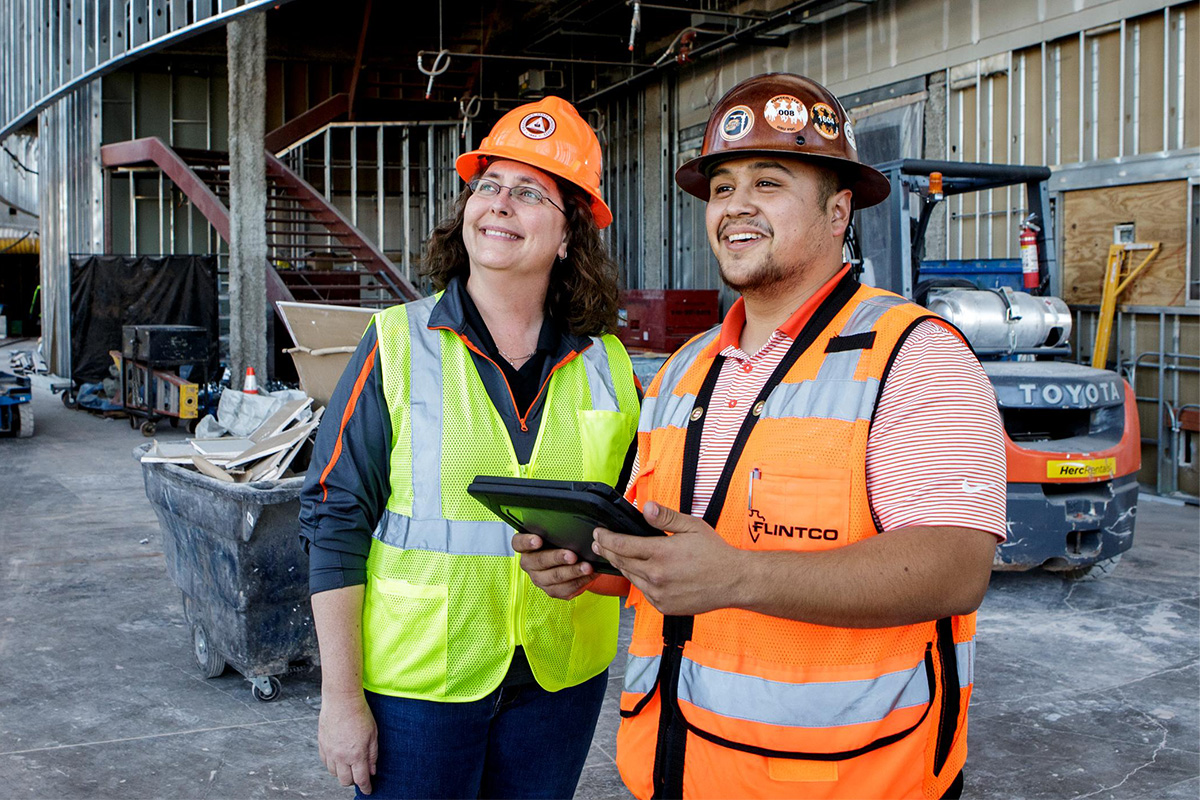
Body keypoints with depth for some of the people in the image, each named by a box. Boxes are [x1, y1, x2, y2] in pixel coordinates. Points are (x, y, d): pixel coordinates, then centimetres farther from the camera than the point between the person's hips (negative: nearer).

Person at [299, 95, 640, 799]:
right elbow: (336, 520, -8)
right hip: (416, 679, -3)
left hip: (561, 682, 3)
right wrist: (341, 697, -9)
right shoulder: (397, 345, -7)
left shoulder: (607, 364, 2)